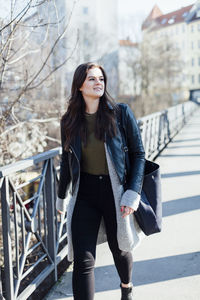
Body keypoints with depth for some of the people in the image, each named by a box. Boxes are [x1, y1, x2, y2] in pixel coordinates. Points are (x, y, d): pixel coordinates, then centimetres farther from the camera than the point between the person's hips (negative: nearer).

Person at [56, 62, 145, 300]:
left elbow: (138, 154, -4)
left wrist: (133, 192, -13)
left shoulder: (120, 113, -7)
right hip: (85, 193, 1)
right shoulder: (69, 121, 1)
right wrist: (62, 197, 18)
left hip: (115, 191, -1)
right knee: (82, 260, -7)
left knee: (119, 247, 20)